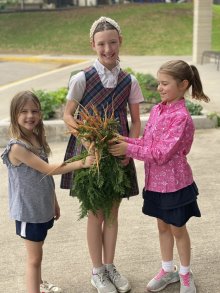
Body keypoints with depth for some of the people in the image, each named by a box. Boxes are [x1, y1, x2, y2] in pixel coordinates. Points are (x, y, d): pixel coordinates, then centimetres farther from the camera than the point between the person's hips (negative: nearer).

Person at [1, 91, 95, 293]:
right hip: (28, 211, -7)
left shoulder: (37, 139, 2)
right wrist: (81, 163, -29)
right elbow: (47, 169, -25)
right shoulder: (17, 147, -23)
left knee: (37, 253, 24)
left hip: (43, 207, 7)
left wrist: (54, 201, 16)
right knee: (35, 257, 3)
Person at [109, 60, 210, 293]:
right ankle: (168, 270, 38)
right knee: (162, 226, 19)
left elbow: (161, 153, -25)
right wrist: (126, 141, -11)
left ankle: (185, 274, 33)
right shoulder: (157, 110, 2)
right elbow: (147, 142, 5)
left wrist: (128, 149, -24)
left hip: (174, 183, -7)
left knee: (177, 229, 11)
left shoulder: (181, 118, -23)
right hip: (155, 181, 7)